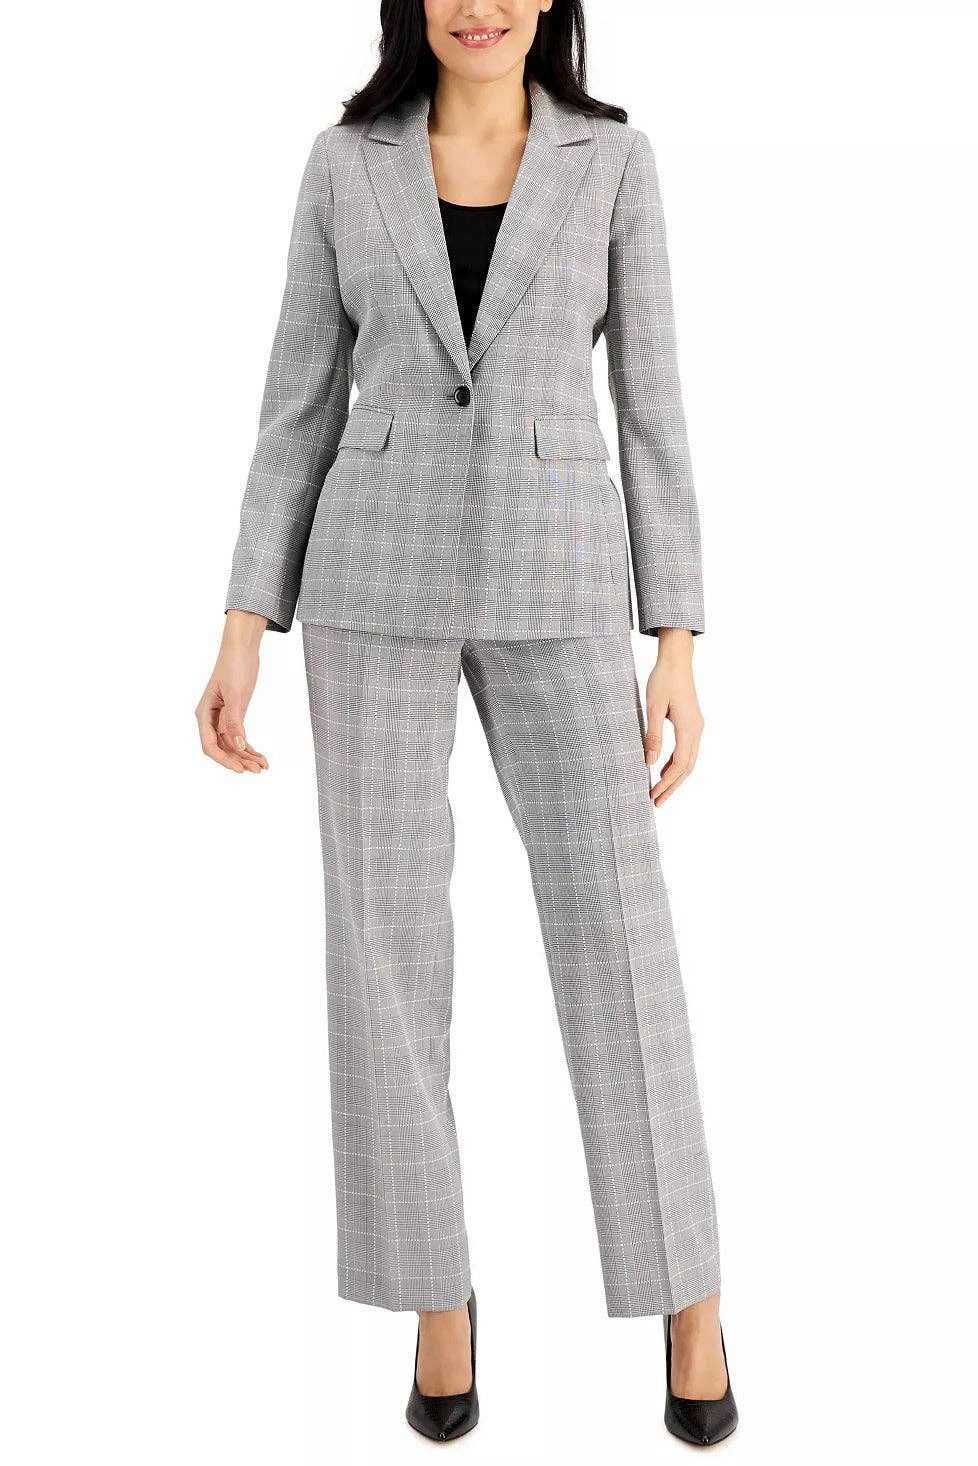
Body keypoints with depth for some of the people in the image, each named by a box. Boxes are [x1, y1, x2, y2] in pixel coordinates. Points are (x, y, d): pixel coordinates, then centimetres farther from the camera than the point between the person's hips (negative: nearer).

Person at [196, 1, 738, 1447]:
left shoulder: (613, 158, 6)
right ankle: (437, 1291, 18)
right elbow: (301, 407, 7)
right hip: (380, 580, 1)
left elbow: (650, 406, 4)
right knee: (388, 939, 0)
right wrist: (243, 631, 0)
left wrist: (679, 648, -2)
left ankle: (688, 1302, 15)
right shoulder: (347, 164, 7)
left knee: (618, 937, -2)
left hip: (552, 586, 0)